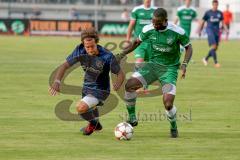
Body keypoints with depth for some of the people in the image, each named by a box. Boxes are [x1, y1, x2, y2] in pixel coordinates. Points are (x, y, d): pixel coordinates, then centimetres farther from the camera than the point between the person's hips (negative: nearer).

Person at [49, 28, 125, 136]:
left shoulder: (107, 56, -29)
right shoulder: (80, 51, -18)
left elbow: (120, 74, -19)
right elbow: (65, 66, -11)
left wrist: (118, 84, -42)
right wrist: (57, 81, -27)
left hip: (100, 90, -6)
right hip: (86, 87, 6)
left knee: (81, 107, -26)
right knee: (88, 108, 31)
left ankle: (93, 123, 6)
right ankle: (96, 125, 64)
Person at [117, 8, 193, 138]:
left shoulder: (177, 32, -16)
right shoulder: (148, 29, -7)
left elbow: (188, 47, -1)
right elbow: (137, 42, 12)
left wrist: (184, 64, -16)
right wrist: (122, 54, 1)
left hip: (169, 69, -3)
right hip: (153, 64, 3)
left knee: (168, 104, -19)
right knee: (129, 85, -19)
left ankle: (173, 127, 14)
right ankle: (132, 119, -2)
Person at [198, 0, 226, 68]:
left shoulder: (220, 13, 10)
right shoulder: (208, 13, 0)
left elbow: (222, 22, 13)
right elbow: (202, 22, 7)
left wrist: (226, 29, -2)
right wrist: (199, 31, 7)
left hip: (217, 31, 5)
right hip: (210, 30, -5)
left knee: (215, 48, 5)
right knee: (213, 46, -16)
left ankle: (205, 59, 25)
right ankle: (216, 62, -14)